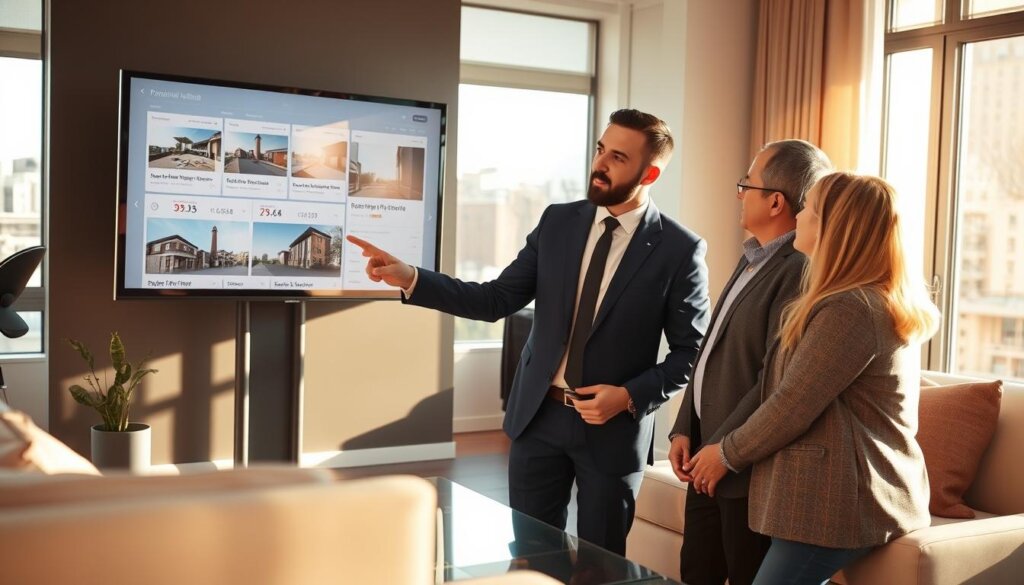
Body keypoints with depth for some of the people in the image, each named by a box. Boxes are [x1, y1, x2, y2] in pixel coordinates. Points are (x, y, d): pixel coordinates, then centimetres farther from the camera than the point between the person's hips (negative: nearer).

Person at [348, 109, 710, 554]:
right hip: (539, 416, 3)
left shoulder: (680, 249, -10)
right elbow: (496, 300, -2)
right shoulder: (557, 221, 1)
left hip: (613, 427, -3)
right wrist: (410, 278, -12)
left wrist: (630, 397, -18)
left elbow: (691, 351, -6)